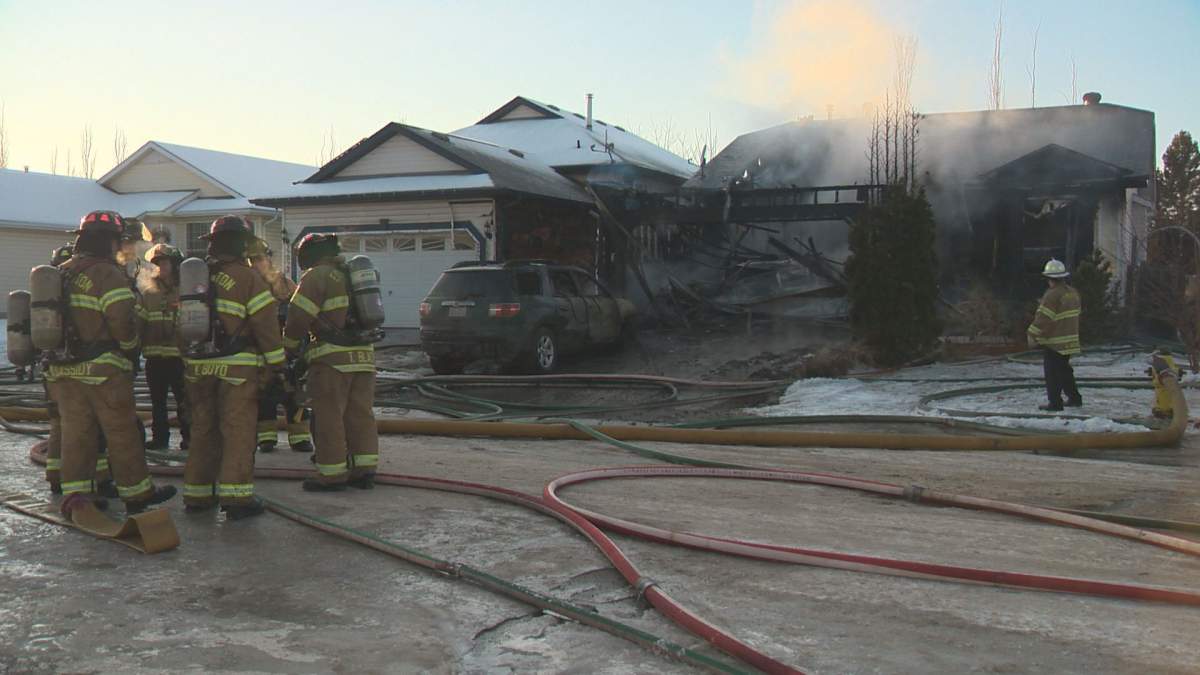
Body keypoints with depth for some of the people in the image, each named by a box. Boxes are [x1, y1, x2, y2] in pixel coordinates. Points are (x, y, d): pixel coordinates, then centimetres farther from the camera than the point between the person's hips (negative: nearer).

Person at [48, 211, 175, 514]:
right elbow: (122, 319, -21)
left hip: (63, 367, 7)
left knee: (76, 432, 10)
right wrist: (130, 345, -3)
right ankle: (137, 493, 13)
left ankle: (74, 495, 10)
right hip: (102, 369, -7)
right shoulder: (107, 274, -12)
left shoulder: (61, 273, 14)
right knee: (122, 432, 3)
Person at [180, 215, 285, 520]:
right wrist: (276, 364, -3)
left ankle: (197, 494, 20)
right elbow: (266, 325, -11)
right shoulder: (247, 278, -9)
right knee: (238, 431, -2)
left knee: (203, 429, 14)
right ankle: (236, 495, -5)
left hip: (198, 366, 6)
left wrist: (188, 358, 21)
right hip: (236, 368, -6)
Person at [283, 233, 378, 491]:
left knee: (329, 417, 0)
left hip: (333, 357, -7)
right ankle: (365, 470, 14)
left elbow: (299, 316, -10)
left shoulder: (317, 275, -5)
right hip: (364, 354, 7)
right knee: (361, 414, 11)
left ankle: (332, 473, 3)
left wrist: (289, 347, 4)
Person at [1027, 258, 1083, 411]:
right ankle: (1074, 398, 25)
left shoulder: (1053, 295, -18)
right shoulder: (1073, 293, 9)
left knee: (1052, 373, -2)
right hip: (1070, 341, 9)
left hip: (1053, 342, -9)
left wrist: (1032, 335, -14)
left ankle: (1055, 402, -1)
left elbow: (1042, 318, -20)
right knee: (1064, 370, 20)